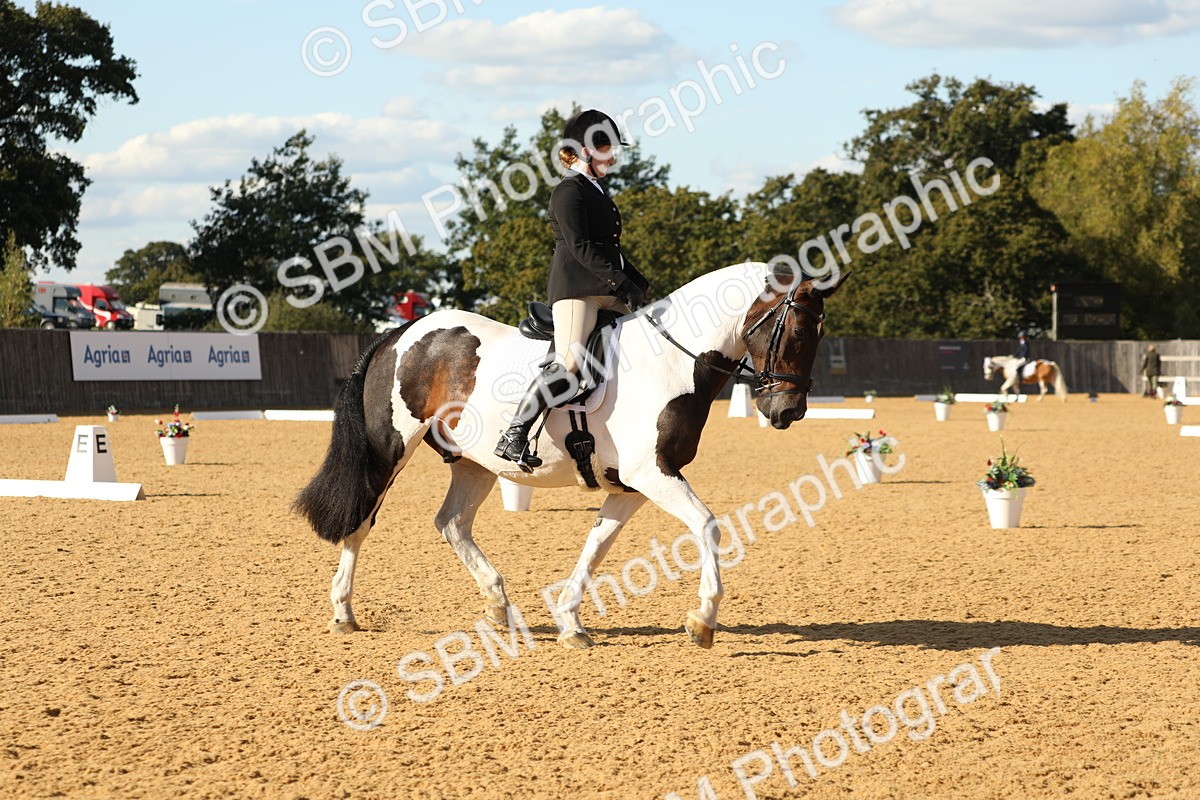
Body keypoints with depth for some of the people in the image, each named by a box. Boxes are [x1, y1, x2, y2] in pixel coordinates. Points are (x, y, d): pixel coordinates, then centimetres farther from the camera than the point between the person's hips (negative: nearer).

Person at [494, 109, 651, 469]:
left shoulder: (597, 191, 23)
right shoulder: (569, 191, -5)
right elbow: (579, 246, -16)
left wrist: (640, 284, 17)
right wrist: (621, 282, -20)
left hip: (606, 292, 10)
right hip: (575, 287, -10)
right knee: (569, 363, -24)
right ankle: (513, 436, -25)